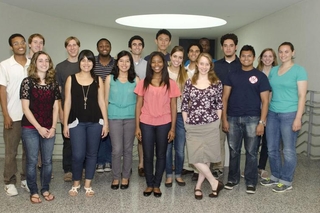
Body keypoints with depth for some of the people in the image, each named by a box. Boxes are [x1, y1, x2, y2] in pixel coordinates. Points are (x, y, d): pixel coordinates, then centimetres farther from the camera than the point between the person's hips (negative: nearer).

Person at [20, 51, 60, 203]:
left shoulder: (53, 83, 7)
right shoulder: (27, 82, -5)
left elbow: (55, 107, 8)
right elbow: (25, 108, -8)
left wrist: (53, 127, -3)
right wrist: (39, 127, -11)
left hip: (49, 129, 3)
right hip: (30, 128, -3)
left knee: (47, 161, 9)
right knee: (32, 161, 5)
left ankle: (45, 189, 25)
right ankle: (33, 192, 19)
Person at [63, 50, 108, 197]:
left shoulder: (98, 80, 5)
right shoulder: (71, 79, 2)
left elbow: (101, 102, 4)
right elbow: (67, 102, 2)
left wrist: (105, 123, 1)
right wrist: (65, 124, 0)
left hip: (95, 122, 1)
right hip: (76, 122, -1)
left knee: (92, 154, 7)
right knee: (78, 155, -4)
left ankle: (88, 185, 22)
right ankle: (75, 184, 20)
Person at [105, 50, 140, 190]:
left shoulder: (135, 79, 3)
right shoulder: (110, 78, 3)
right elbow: (106, 100, 6)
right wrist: (104, 119, 4)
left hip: (131, 118, 1)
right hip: (114, 118, 0)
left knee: (128, 149, 8)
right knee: (117, 150, -1)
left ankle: (125, 177, 22)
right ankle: (116, 177, 16)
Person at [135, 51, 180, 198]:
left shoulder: (170, 83, 1)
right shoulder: (143, 83, 2)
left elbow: (173, 107, 2)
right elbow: (138, 105, 3)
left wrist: (173, 128, -2)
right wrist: (137, 126, -1)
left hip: (164, 124, 0)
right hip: (146, 124, 0)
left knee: (161, 155, 9)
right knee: (147, 155, 7)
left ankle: (157, 185, 22)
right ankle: (149, 184, 22)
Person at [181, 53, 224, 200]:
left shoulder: (216, 83, 2)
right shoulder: (189, 83, 3)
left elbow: (219, 104, 6)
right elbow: (184, 105, 5)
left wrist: (217, 122, 1)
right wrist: (186, 123, 0)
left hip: (211, 126, -1)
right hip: (193, 127, 1)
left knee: (206, 158, 5)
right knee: (196, 159, -4)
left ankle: (198, 186, 22)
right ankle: (215, 183, 14)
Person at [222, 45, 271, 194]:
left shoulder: (260, 76, 2)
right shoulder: (232, 75, 8)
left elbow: (265, 101, -1)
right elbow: (225, 98, 6)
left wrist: (262, 122, -9)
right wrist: (224, 119, -2)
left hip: (252, 119, -2)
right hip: (233, 118, 2)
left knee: (251, 152, 4)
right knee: (234, 151, 10)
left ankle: (251, 182, 16)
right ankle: (233, 179, 24)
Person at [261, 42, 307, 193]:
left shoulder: (299, 70, -4)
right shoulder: (273, 70, 11)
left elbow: (302, 96, -8)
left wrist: (298, 118, -14)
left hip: (289, 114, -5)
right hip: (272, 113, 5)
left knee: (288, 150, 3)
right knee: (272, 149, 12)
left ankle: (286, 181, 17)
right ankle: (275, 177, 28)